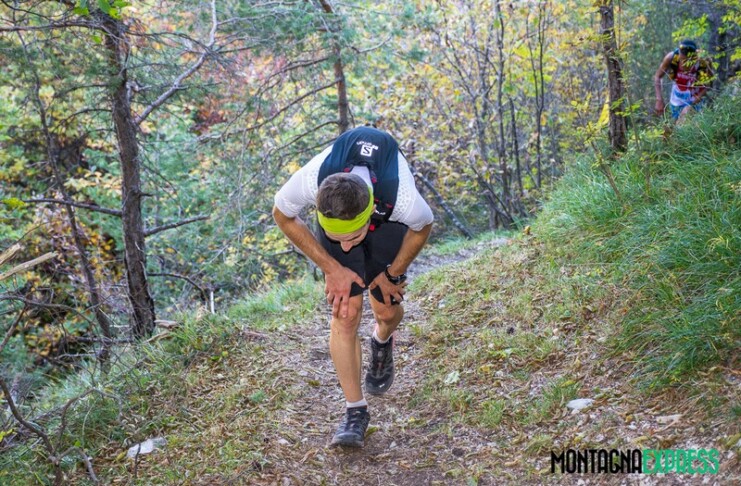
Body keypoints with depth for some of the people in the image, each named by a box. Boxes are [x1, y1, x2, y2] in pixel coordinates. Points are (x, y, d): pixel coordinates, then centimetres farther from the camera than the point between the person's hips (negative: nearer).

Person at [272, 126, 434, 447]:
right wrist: (332, 268, -19)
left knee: (387, 310, 5)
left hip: (388, 222, 0)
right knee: (345, 313, -10)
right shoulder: (310, 181, -41)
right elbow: (283, 216, -17)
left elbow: (423, 227, -16)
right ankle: (355, 410, 1)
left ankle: (382, 343, 43)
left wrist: (392, 273, -6)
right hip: (334, 214, 0)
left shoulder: (403, 199, -43)